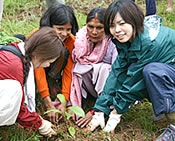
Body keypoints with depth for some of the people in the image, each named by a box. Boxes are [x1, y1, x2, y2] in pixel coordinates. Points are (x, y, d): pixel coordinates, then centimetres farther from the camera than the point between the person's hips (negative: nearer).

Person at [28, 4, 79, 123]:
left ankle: (53, 81, -10)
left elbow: (68, 71, -24)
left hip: (52, 67, 2)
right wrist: (49, 104, -41)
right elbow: (39, 71, -37)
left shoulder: (70, 40, -25)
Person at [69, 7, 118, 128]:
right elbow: (75, 71, -11)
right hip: (92, 88, 4)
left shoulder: (114, 44, -25)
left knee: (104, 68, -32)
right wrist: (73, 104, -20)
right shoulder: (81, 40, -13)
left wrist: (94, 112, -33)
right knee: (80, 65, -23)